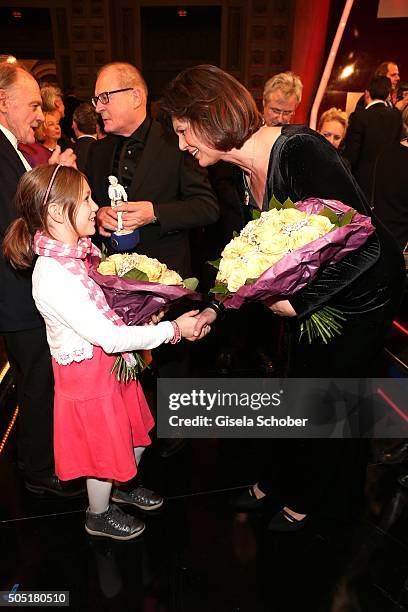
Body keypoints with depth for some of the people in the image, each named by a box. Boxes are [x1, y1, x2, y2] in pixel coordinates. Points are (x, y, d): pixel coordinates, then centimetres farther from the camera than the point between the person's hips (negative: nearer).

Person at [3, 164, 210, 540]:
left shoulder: (79, 251, -2)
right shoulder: (53, 277, -30)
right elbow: (109, 338, -30)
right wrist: (173, 329, -23)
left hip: (112, 364, 8)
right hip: (89, 373, -8)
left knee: (136, 433, 25)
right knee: (106, 450, 15)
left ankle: (124, 488, 54)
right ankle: (99, 516, 45)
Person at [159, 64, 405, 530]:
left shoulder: (300, 151, -30)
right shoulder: (240, 172, -5)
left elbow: (364, 244, -31)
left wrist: (299, 302, -25)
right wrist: (215, 308, -6)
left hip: (361, 290, -7)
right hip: (307, 288, 7)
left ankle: (306, 496, 37)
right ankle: (281, 479, 44)